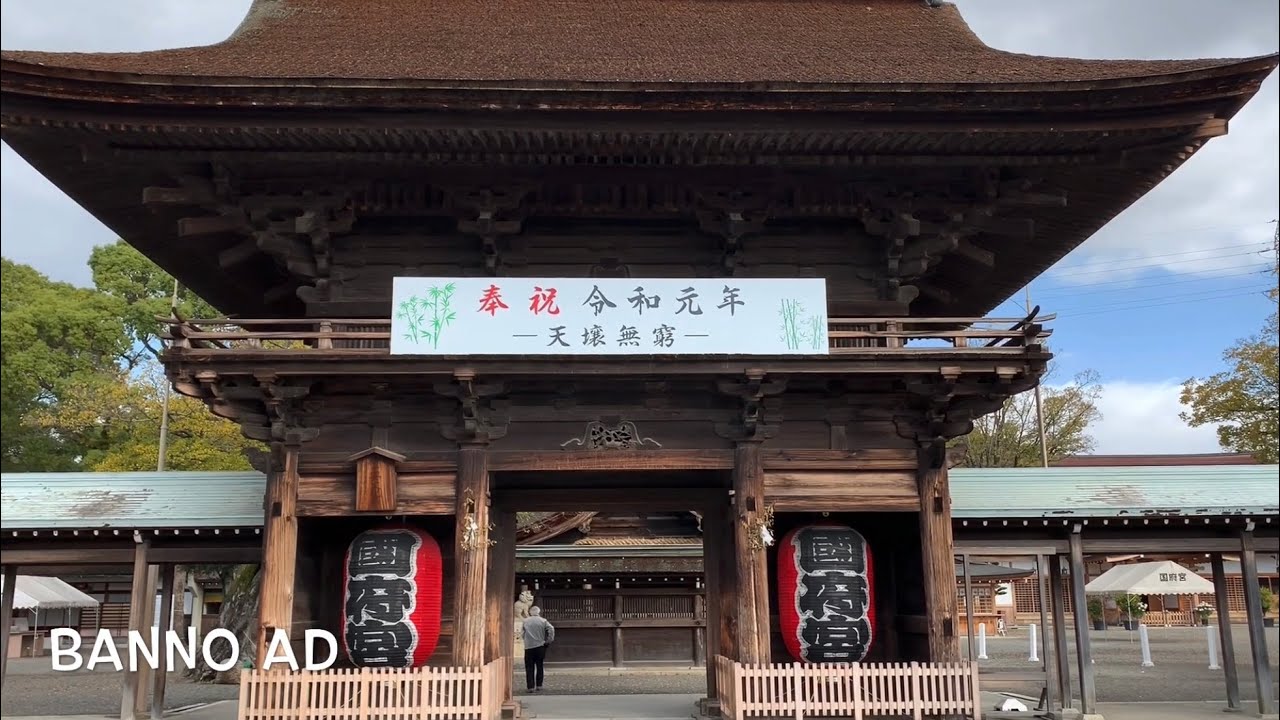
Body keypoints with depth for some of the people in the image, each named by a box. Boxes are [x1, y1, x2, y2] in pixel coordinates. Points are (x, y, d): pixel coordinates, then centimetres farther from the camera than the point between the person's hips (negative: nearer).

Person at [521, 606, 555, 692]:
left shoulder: (525, 621, 5)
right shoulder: (543, 621, 2)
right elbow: (551, 629, -10)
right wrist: (549, 641, -5)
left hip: (528, 647, -1)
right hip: (540, 646, 1)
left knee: (529, 668, 4)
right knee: (539, 667, 12)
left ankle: (531, 687, 0)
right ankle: (539, 686, 13)